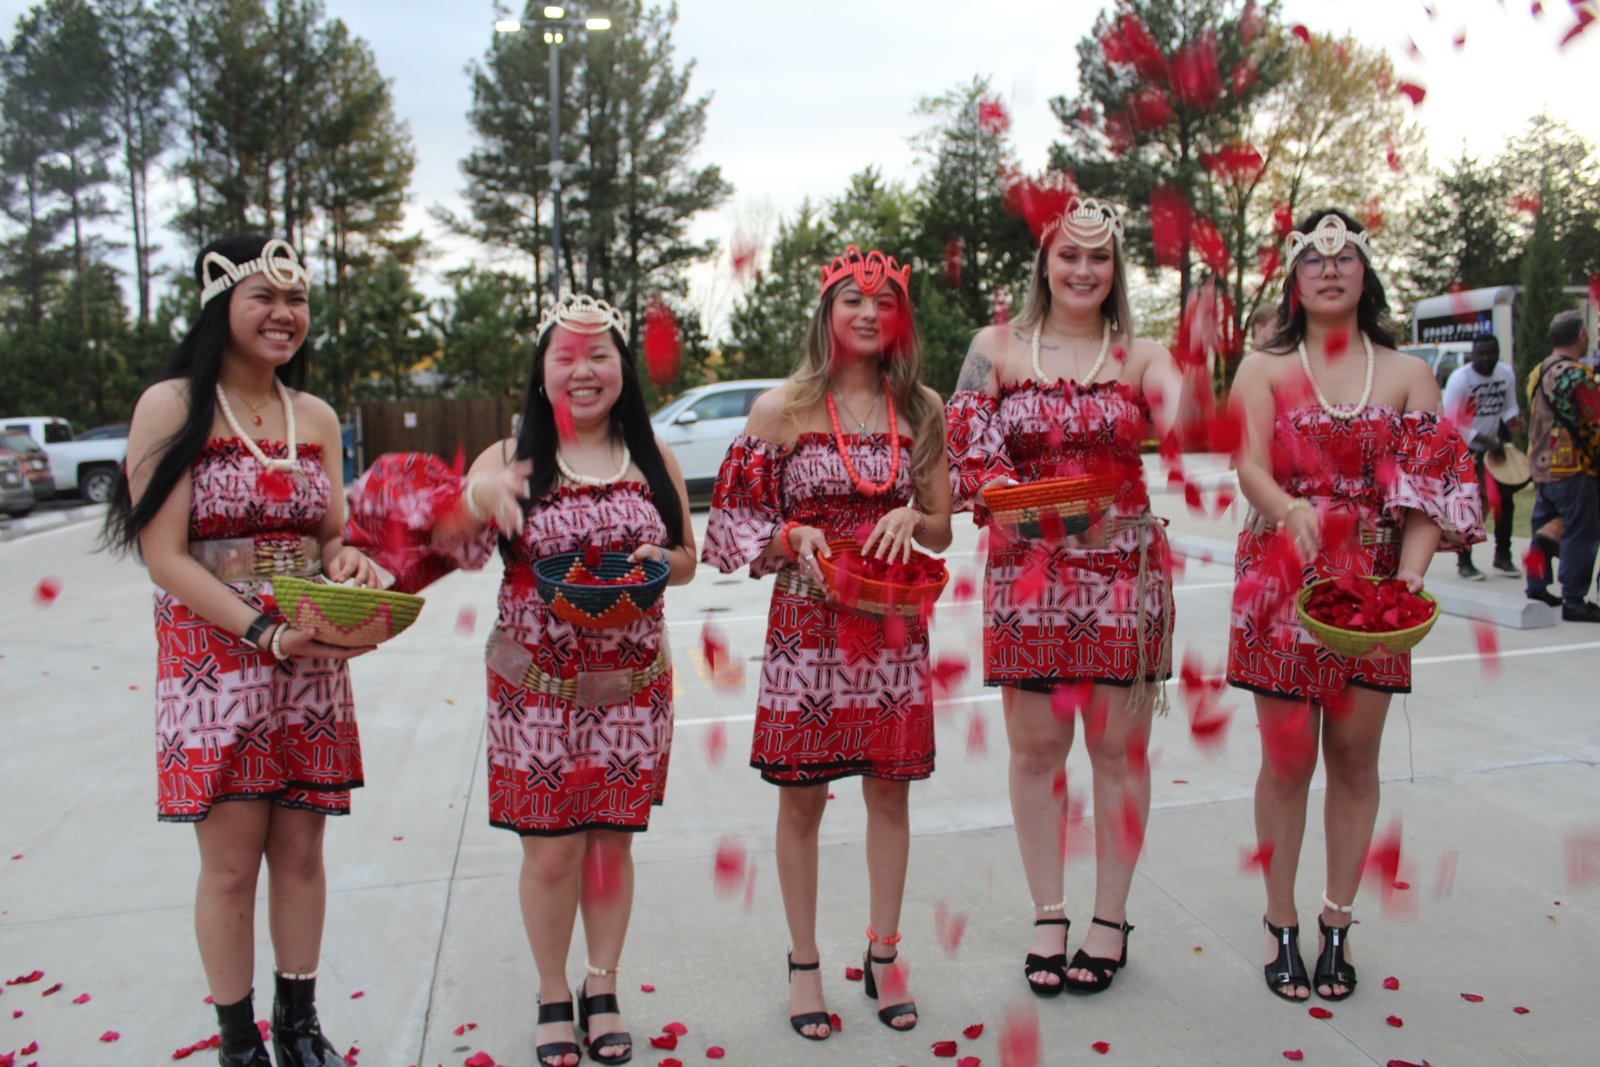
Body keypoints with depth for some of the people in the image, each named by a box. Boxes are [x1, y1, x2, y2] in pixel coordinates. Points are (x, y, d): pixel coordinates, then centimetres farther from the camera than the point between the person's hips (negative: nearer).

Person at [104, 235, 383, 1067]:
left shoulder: (315, 416, 10)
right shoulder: (173, 406, -6)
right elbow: (164, 556, -12)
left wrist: (351, 563, -8)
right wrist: (266, 633, -21)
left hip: (312, 662, 4)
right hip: (214, 661, -4)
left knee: (300, 851, 11)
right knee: (231, 863, 3)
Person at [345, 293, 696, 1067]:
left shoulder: (653, 460, 4)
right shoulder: (511, 459, -2)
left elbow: (686, 559, 10)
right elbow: (444, 539, -14)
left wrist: (657, 560, -13)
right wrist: (473, 498, -36)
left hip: (631, 683, 2)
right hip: (537, 688, -1)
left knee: (612, 840, 11)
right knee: (549, 850, 5)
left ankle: (602, 990, 31)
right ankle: (552, 998, 27)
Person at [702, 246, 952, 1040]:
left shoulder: (922, 411, 6)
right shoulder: (781, 408, -2)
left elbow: (942, 533, 10)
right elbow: (738, 522, 0)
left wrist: (910, 518, -11)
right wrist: (794, 536, -18)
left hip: (894, 625, 3)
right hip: (808, 620, -2)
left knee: (890, 790, 10)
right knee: (801, 796, 5)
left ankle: (883, 953, 28)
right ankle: (804, 961, 23)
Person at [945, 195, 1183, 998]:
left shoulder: (1140, 356, 7)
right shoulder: (998, 348, 7)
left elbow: (1183, 420, -12)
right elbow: (967, 452, -2)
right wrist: (1015, 500, -19)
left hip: (1123, 569, 0)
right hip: (1027, 570, 0)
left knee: (1118, 745, 5)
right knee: (1036, 745, 6)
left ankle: (1110, 918, 21)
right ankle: (1048, 915, 21)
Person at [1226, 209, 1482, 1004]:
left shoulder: (1407, 375, 7)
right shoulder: (1263, 369, 3)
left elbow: (1433, 485, -1)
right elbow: (1251, 466, -11)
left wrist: (1412, 575, -18)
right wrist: (1289, 510, -34)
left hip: (1374, 584, 2)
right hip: (1283, 581, -2)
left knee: (1354, 757, 7)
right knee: (1288, 757, 2)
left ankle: (1336, 925, 22)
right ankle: (1281, 926, 17)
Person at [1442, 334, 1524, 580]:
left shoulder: (1506, 374, -1)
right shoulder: (1460, 379, -19)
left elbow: (1509, 407, 10)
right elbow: (1452, 422, -22)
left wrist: (1512, 421, -14)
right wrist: (1486, 441, -27)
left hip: (1493, 446, 6)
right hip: (1463, 450, -6)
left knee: (1505, 500, 8)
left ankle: (1503, 557, 22)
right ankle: (1464, 561, 6)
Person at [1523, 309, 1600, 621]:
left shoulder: (1537, 373, 10)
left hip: (1540, 466, 8)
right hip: (1572, 469, -8)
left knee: (1544, 529, 17)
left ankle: (1536, 588, 22)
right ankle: (1574, 601, -1)